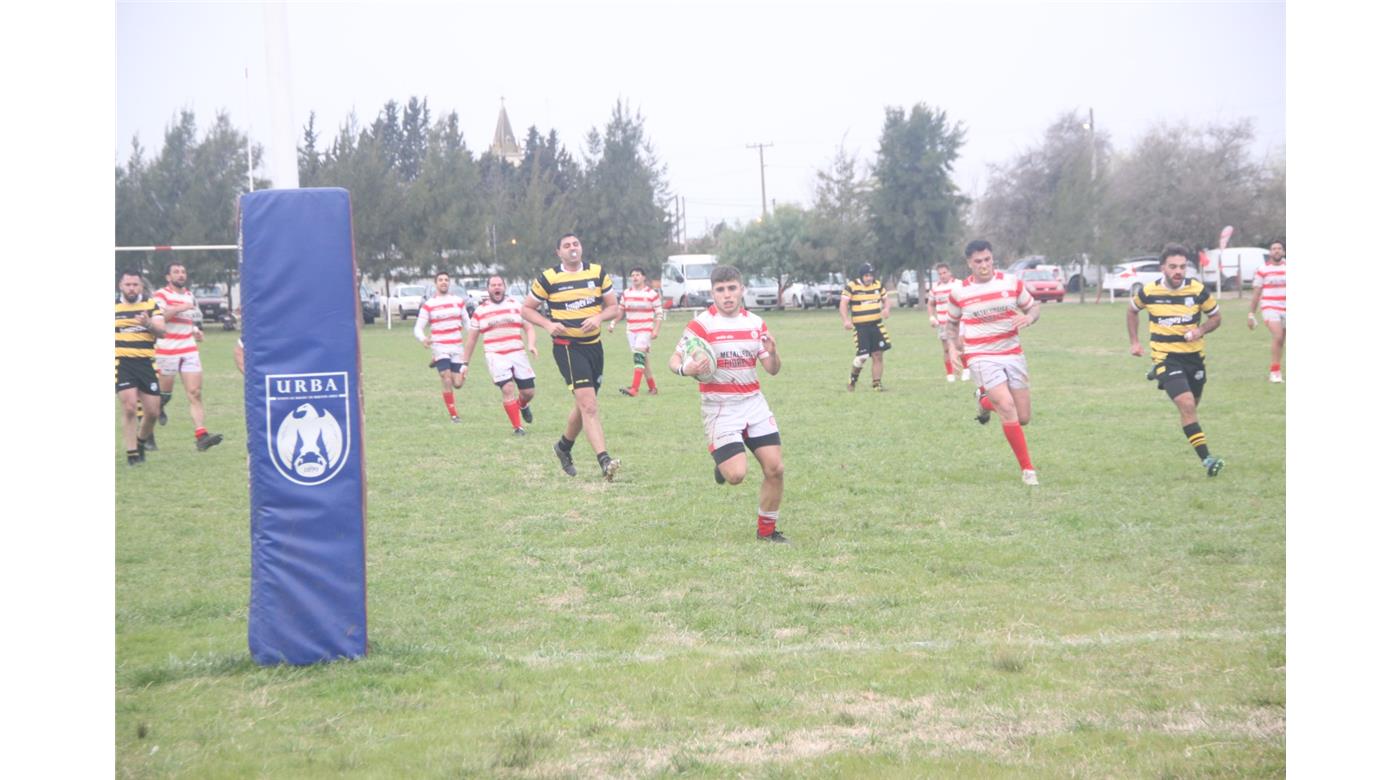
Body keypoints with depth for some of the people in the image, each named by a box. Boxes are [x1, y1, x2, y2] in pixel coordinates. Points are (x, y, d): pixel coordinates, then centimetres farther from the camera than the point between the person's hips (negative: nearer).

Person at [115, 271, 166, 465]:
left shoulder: (151, 305, 5)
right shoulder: (113, 306, 4)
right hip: (122, 362, -2)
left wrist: (149, 324, -27)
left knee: (153, 411, 3)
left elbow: (162, 331, -6)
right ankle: (132, 453, -5)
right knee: (129, 407, -14)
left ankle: (142, 440, 32)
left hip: (146, 362, 2)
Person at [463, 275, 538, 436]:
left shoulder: (516, 305, 9)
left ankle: (522, 405, 38)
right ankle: (516, 427, -5)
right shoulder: (480, 311, 7)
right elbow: (471, 339, 13)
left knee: (529, 392, 0)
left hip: (517, 354, 2)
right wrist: (465, 363, 12)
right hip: (496, 356, -2)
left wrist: (531, 344, -12)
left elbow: (529, 328, 9)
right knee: (508, 389, -18)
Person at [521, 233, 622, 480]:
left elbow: (613, 307, 9)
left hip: (594, 345, 5)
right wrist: (548, 324, -12)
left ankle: (564, 446, 42)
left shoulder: (598, 273, 5)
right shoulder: (548, 278, -4)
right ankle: (604, 461, -25)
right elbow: (527, 309, 5)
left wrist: (600, 317, -12)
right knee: (588, 404, -18)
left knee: (584, 405, 16)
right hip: (567, 347, -5)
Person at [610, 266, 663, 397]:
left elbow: (659, 314, -1)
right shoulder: (626, 293, 10)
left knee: (638, 356, -20)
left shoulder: (652, 294, -3)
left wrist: (656, 330, -11)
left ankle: (634, 389, -29)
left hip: (646, 330, -5)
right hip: (631, 331, 5)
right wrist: (613, 323, 3)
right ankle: (652, 387, 21)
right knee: (644, 360, 9)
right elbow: (620, 311, 16)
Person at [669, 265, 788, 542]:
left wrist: (772, 353, -14)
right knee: (736, 475, -16)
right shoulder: (701, 325, -7)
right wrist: (685, 369, -27)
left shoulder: (756, 323, 7)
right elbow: (675, 359, -4)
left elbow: (773, 369, 10)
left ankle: (768, 530, 13)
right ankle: (722, 462, 22)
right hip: (719, 408, -4)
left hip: (754, 403, 4)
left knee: (774, 468, -5)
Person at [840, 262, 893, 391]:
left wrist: (886, 308, -3)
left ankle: (876, 383, 8)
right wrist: (846, 320, -24)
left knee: (878, 355, 0)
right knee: (862, 356, -9)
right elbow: (843, 304, -10)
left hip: (876, 325, 5)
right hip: (860, 326, -5)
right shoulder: (851, 286, -7)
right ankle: (852, 381, 14)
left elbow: (886, 298, 19)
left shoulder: (878, 285, 8)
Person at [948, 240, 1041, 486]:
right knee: (1008, 409, -21)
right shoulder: (959, 292, -2)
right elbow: (953, 321, 15)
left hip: (1012, 353, 3)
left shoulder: (1011, 282, -1)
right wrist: (956, 343, 0)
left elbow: (1033, 306, 8)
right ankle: (1027, 469, -10)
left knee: (1023, 418, 3)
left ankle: (984, 398, 34)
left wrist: (1028, 317, -15)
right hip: (982, 357, -3)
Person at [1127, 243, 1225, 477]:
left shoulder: (1198, 290, -8)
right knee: (1186, 405, -20)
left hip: (1194, 355, 3)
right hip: (1166, 357, -3)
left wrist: (1201, 330, -15)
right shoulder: (1149, 291, -8)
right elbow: (1132, 310, 14)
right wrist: (1134, 341, 10)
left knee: (1191, 406, 17)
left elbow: (1215, 317, 5)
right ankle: (1206, 459, -21)